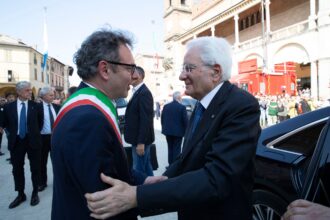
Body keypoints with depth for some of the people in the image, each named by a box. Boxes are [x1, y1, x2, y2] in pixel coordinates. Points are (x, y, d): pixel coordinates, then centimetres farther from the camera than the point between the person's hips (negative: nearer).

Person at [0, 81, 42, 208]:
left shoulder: (35, 106, -5)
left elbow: (40, 121, 9)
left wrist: (35, 133, 7)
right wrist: (12, 133, 6)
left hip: (32, 141, -1)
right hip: (16, 142, 2)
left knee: (35, 168, 8)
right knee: (17, 169, 11)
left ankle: (35, 193, 26)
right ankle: (20, 194, 28)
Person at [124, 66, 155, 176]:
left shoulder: (144, 93, -19)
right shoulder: (138, 92, 13)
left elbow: (146, 120, -23)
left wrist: (141, 142, -22)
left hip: (141, 140, -10)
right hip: (139, 138, 10)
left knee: (138, 170, 1)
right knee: (146, 167, 18)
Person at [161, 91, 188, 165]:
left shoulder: (166, 106, 3)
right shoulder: (182, 107, -12)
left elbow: (162, 118, 7)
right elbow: (185, 120, -12)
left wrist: (164, 128, 18)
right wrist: (186, 131, 0)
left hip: (168, 131, 5)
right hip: (178, 131, -5)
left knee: (170, 148, 15)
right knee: (176, 149, 3)